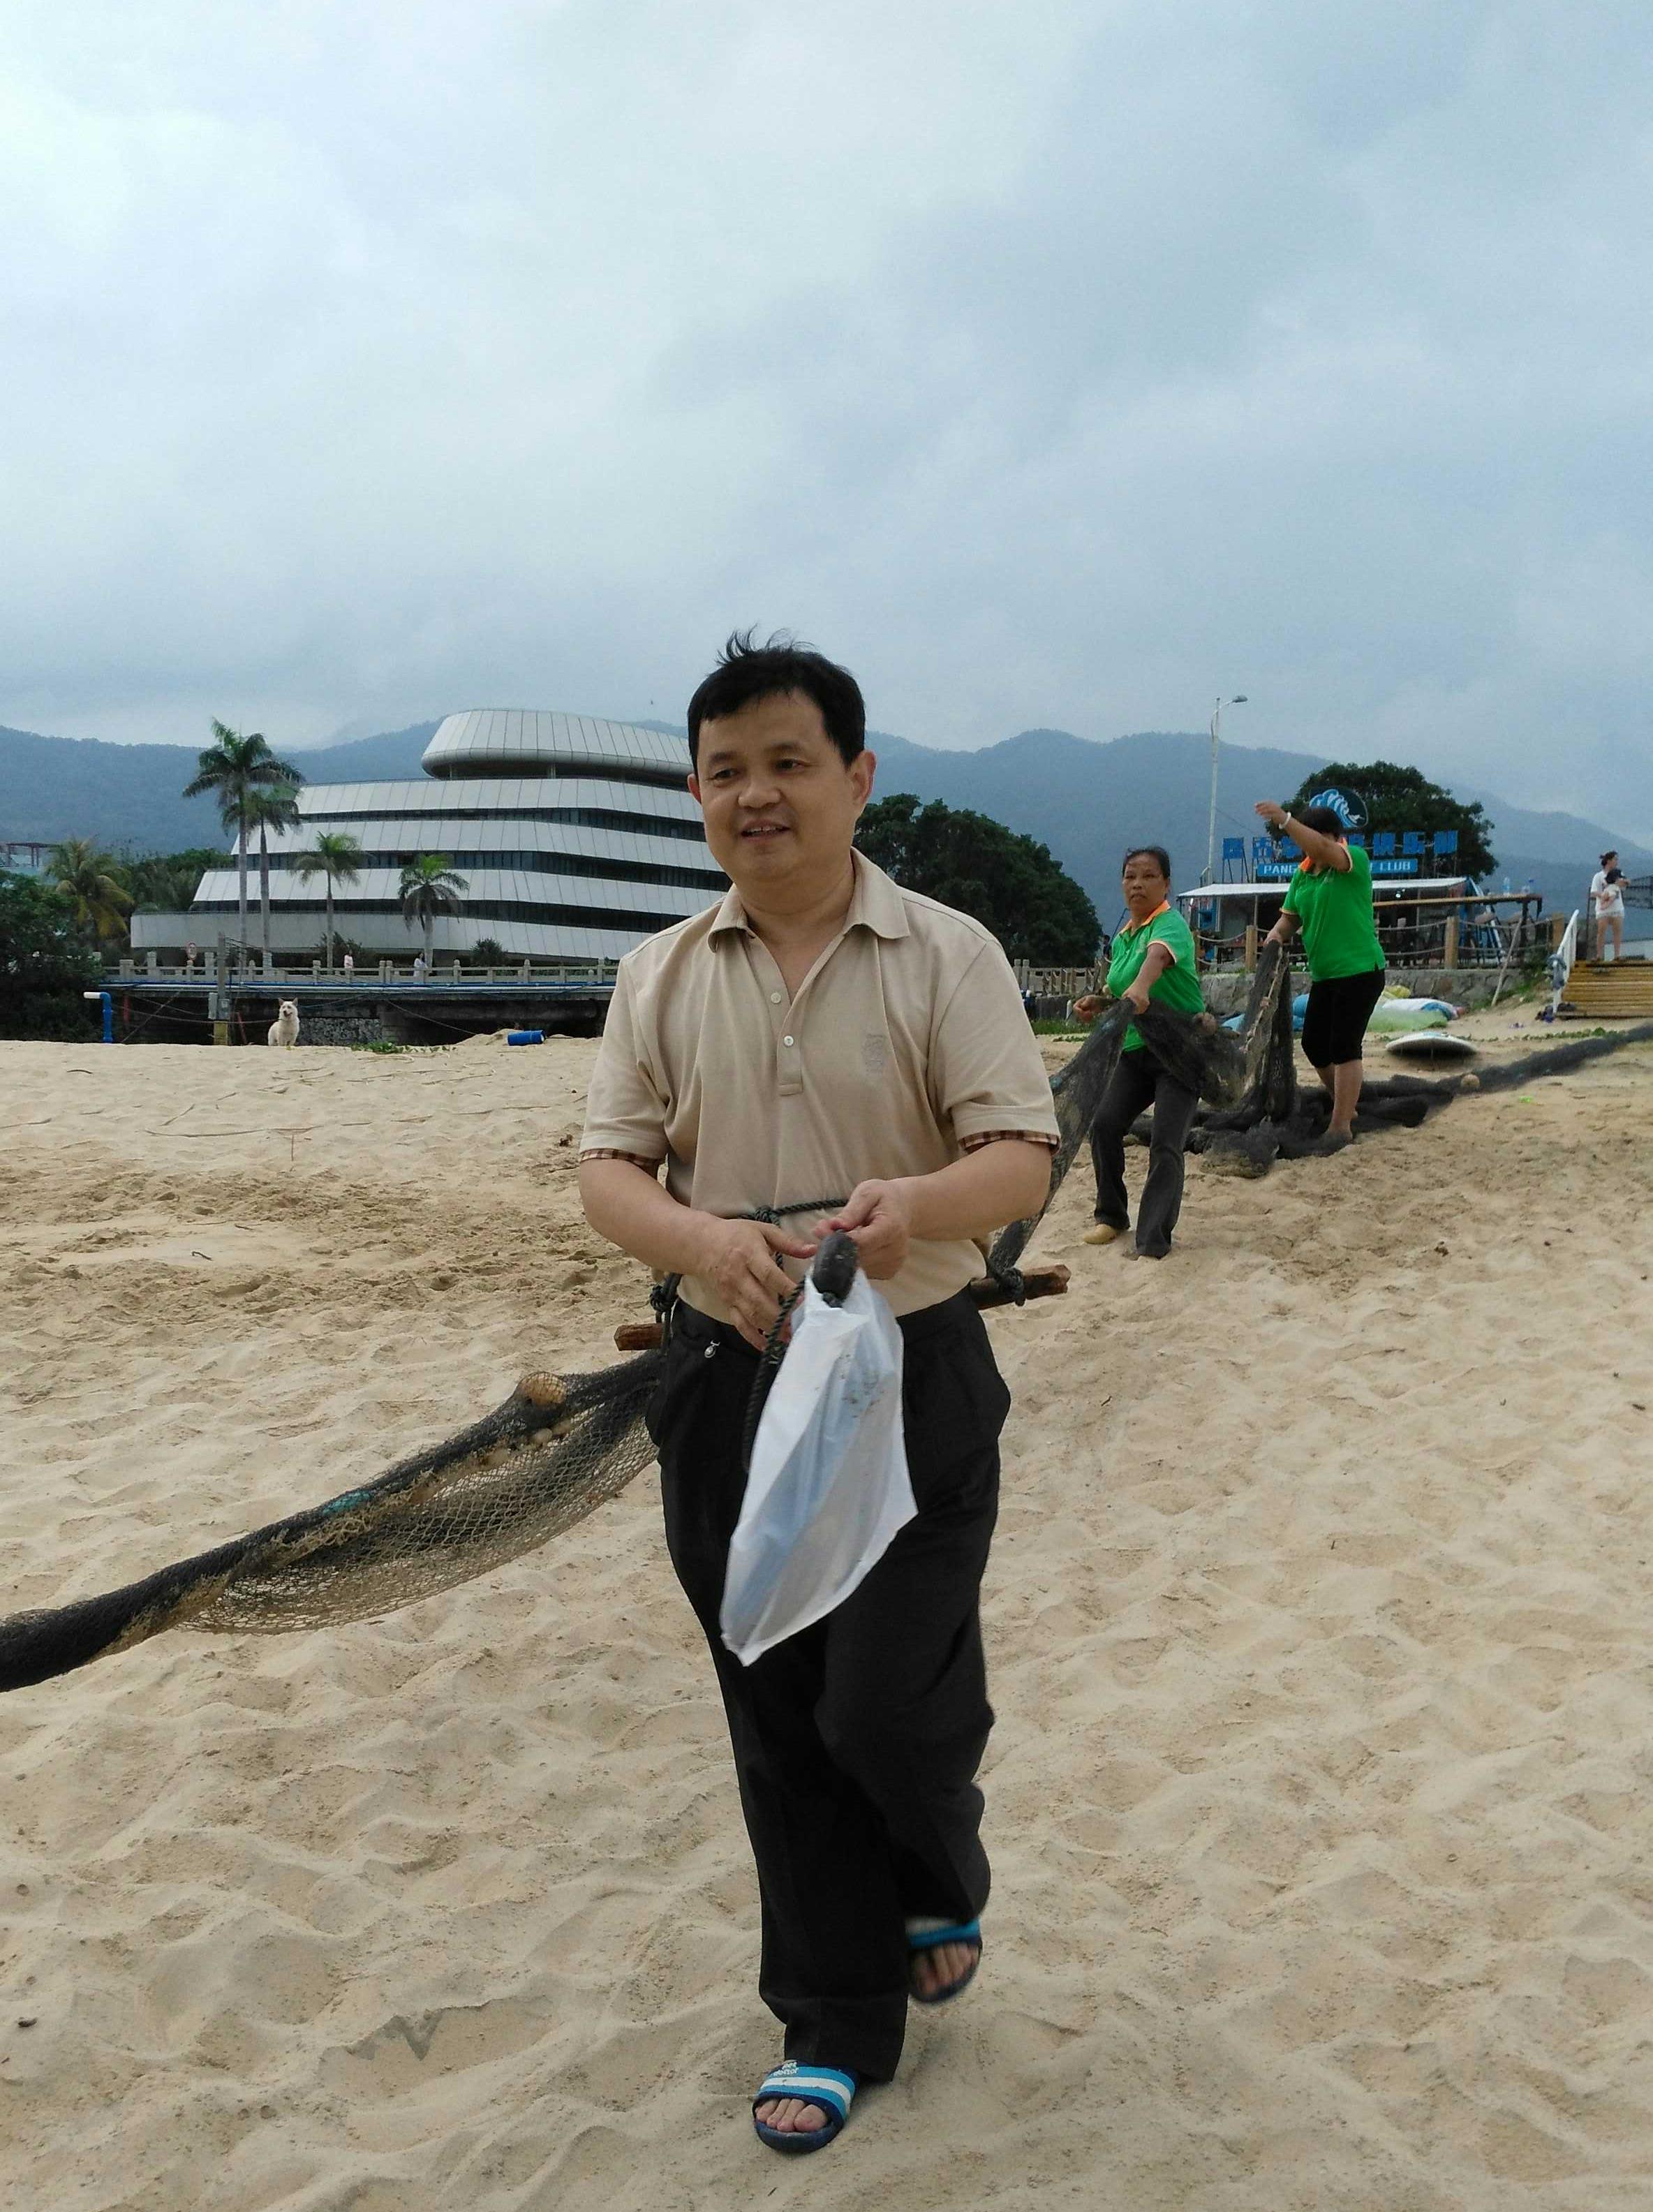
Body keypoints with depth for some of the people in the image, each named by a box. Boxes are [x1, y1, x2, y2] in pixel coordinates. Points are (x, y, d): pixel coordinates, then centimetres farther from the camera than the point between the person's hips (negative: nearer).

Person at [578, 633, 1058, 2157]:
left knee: (886, 1705, -3)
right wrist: (706, 1240, -22)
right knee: (778, 1728, 12)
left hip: (914, 1376, -3)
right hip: (726, 1380, 3)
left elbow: (1022, 1159, -11)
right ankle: (837, 2025, 33)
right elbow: (608, 1168, 0)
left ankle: (942, 1885, 35)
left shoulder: (946, 956, -5)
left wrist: (920, 1203, -33)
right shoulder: (664, 975, 4)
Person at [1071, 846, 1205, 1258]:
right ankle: (1112, 1216, 20)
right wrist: (1097, 1002, -3)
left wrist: (1141, 987, -61)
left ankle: (1152, 1243, -9)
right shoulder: (1121, 938, 10)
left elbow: (1159, 954, -39)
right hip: (1136, 1049, 7)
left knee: (1165, 1144, -13)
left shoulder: (1170, 924, -15)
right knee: (1105, 1125, -1)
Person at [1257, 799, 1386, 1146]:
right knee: (1314, 1044, 12)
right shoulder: (1303, 875, 10)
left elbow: (1324, 849, -30)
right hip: (1323, 975, 8)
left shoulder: (1356, 860, -10)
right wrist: (1278, 933, -9)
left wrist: (1284, 819, -39)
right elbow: (1291, 916, 15)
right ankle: (1344, 1107, 33)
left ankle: (1341, 1127, -4)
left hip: (1360, 971, -8)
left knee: (1344, 1047, -9)